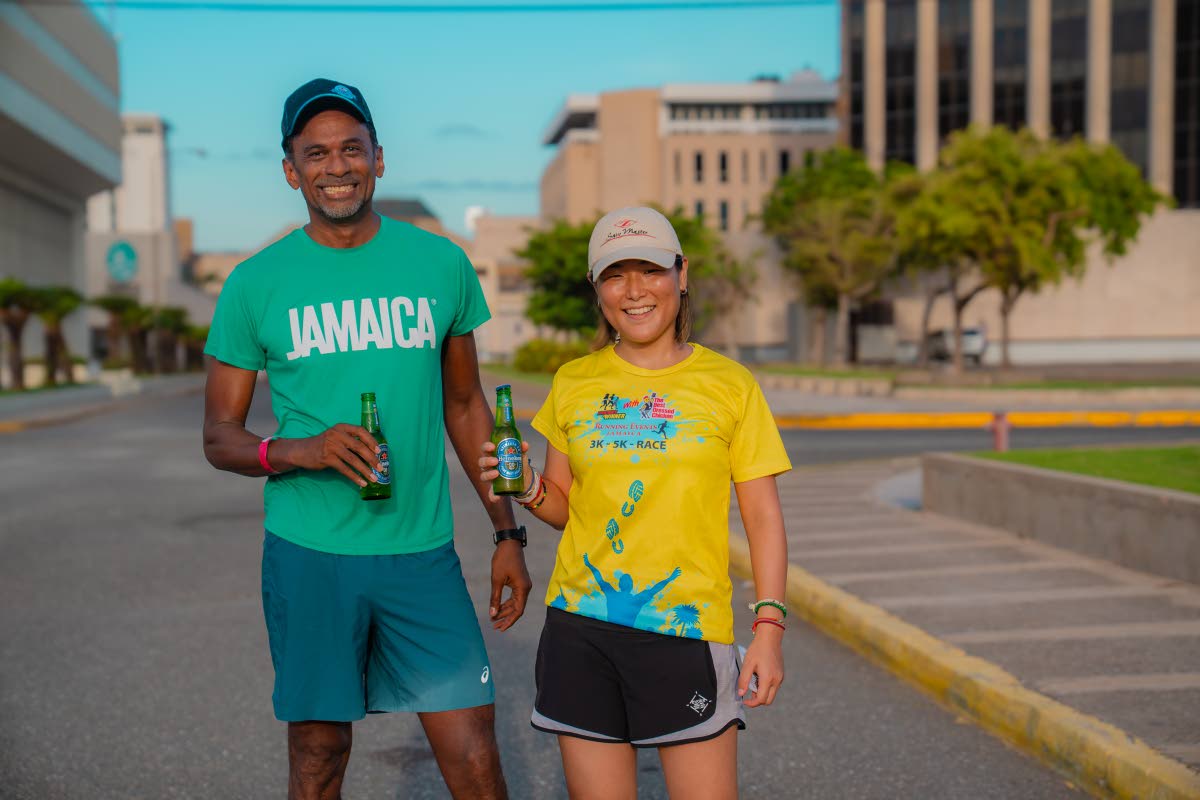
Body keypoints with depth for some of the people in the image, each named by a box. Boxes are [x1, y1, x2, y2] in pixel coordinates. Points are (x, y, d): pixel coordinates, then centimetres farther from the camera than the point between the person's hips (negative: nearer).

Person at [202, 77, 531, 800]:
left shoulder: (441, 264, 5)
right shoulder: (256, 284, 0)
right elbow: (220, 437, 3)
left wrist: (507, 532, 10)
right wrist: (300, 451, -18)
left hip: (423, 552, 1)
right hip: (309, 555, -1)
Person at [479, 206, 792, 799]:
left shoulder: (728, 384, 1)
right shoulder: (573, 383, 7)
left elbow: (762, 516, 1)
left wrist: (768, 626, -7)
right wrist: (528, 490, -7)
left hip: (688, 630, -2)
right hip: (581, 625, 2)